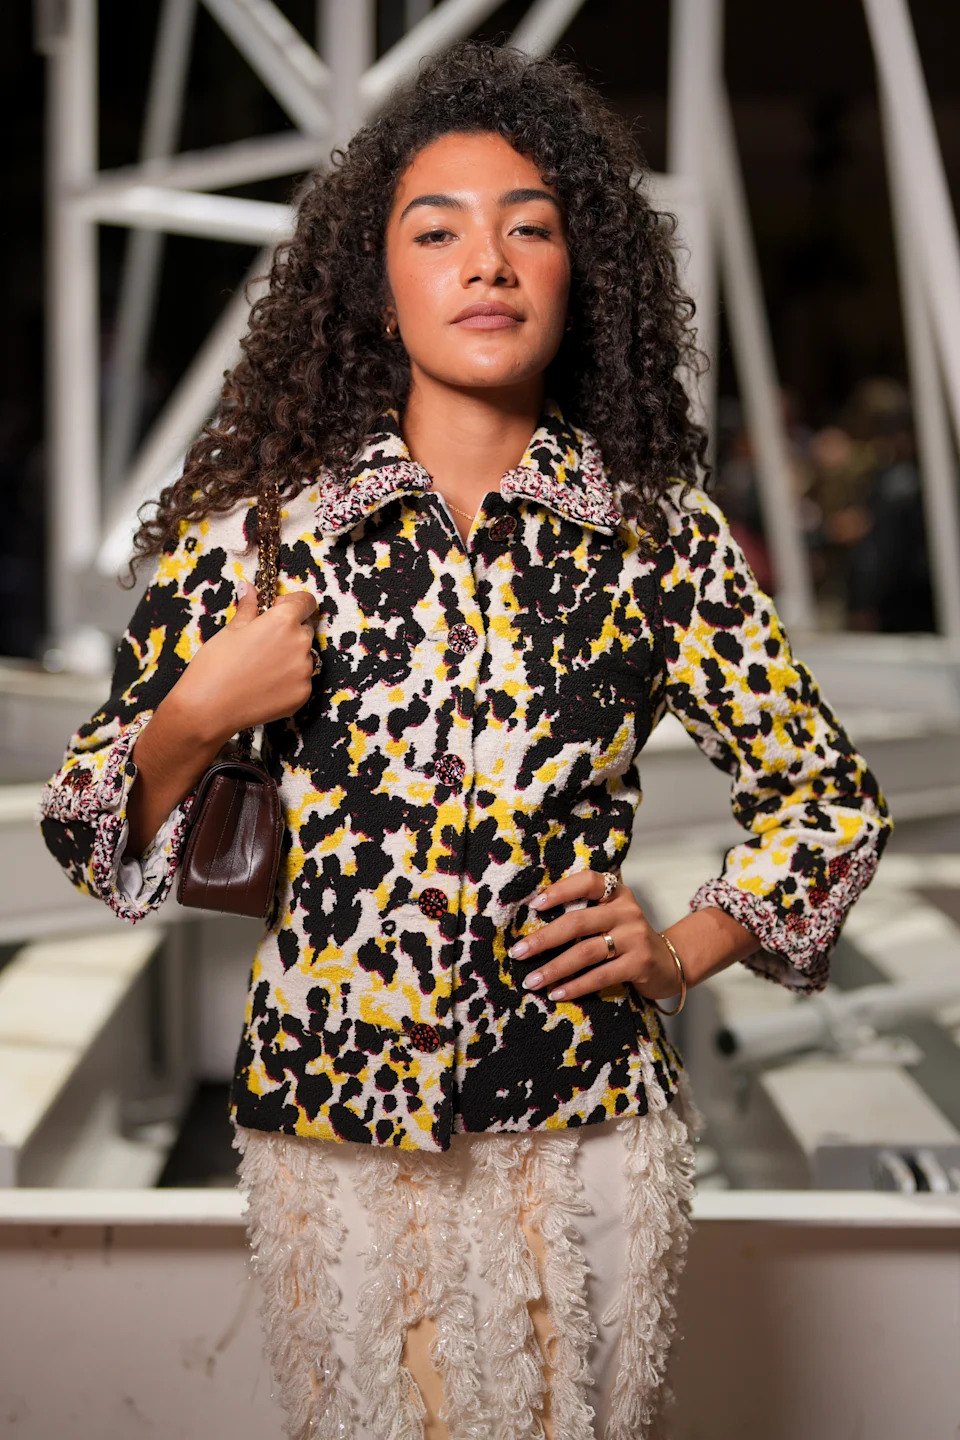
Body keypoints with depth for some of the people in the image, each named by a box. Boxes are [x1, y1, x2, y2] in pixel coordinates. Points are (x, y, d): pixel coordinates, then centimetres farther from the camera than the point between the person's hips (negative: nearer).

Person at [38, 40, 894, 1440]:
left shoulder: (659, 536, -2)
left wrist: (682, 953, -2)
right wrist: (198, 716, -15)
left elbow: (829, 793, 10)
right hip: (329, 1125, 0)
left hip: (590, 1122, 0)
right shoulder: (256, 526, -3)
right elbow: (91, 832, 2)